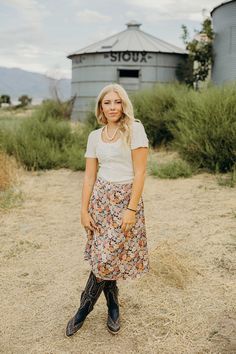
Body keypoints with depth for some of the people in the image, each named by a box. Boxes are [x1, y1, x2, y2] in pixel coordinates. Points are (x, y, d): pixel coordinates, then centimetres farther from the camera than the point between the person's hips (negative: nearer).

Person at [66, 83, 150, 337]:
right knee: (105, 257, 5)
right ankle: (113, 307, 25)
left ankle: (85, 308, 18)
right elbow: (89, 176, 7)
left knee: (107, 257, -3)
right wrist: (84, 210, 2)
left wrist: (131, 209, -16)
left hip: (126, 198, -4)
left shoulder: (134, 129, -8)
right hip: (101, 198, 4)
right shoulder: (95, 136, 6)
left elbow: (140, 172, -12)